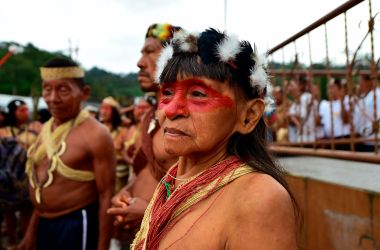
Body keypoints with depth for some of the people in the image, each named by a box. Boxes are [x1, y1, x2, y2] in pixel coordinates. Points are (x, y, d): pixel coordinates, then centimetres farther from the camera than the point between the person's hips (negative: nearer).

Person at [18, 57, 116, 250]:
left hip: (77, 225, -7)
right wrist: (31, 230, 17)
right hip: (44, 224, 7)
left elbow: (106, 196, -18)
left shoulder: (95, 135, -18)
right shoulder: (46, 129, 6)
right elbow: (41, 184, 14)